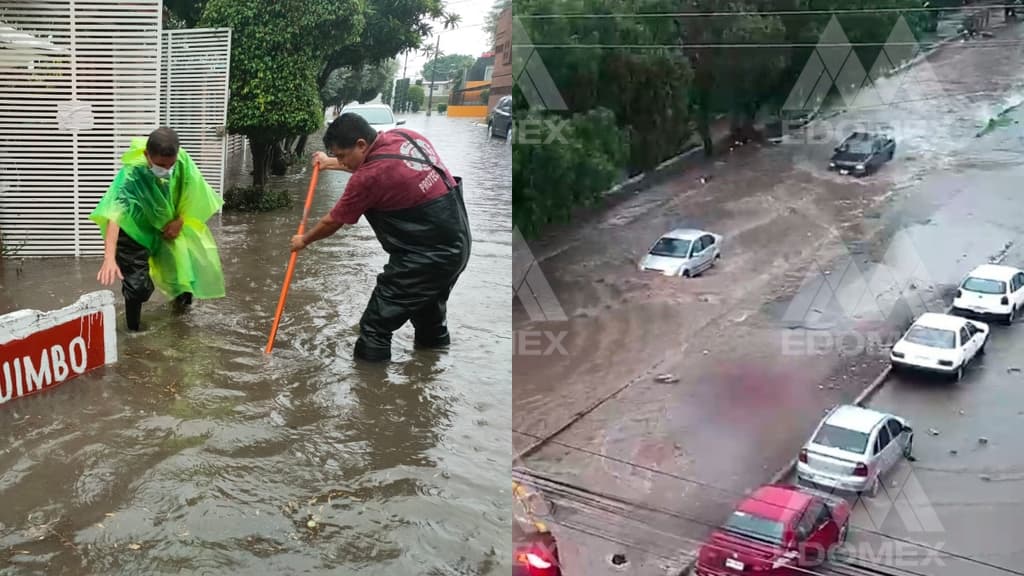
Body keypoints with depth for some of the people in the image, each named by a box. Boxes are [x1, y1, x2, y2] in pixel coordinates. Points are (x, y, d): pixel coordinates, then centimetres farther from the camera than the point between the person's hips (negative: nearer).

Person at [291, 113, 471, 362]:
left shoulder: (369, 177, -20)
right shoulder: (405, 136, 1)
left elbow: (333, 222, -4)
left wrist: (304, 240, 14)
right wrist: (331, 163, 33)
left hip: (426, 255, -9)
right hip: (456, 241, 9)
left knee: (376, 325, 0)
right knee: (427, 297, 32)